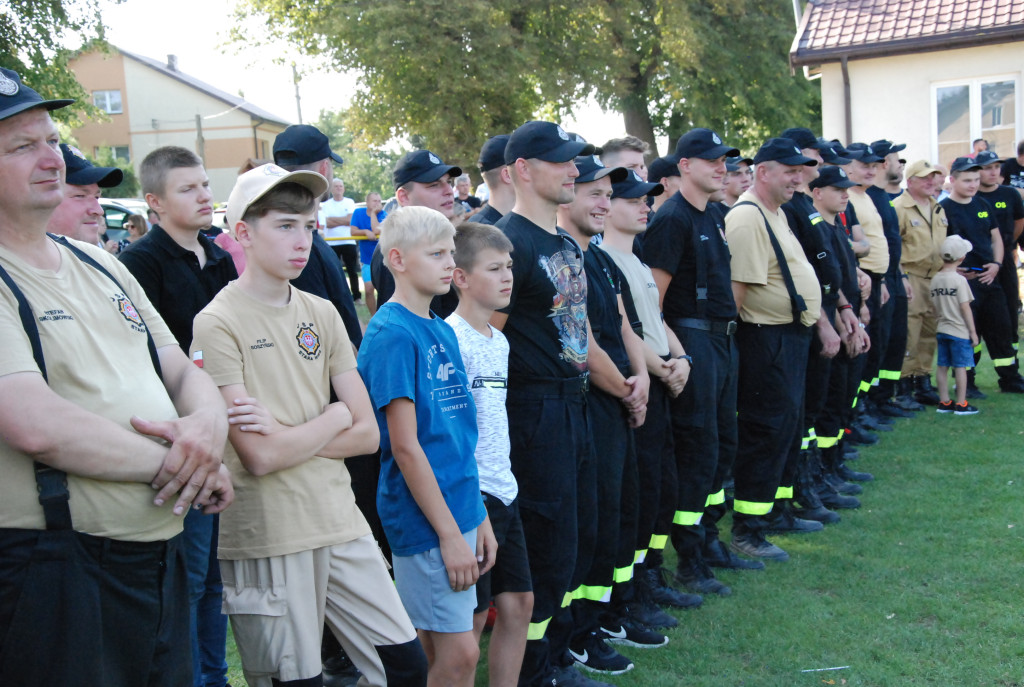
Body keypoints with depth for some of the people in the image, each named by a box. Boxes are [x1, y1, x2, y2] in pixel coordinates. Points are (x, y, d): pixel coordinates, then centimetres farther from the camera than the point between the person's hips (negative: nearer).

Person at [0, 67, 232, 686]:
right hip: (54, 575, -7)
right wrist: (169, 463, -14)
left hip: (160, 559, 8)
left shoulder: (99, 265, 13)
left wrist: (208, 424, -9)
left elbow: (184, 371, 14)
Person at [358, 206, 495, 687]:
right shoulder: (392, 334, -14)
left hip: (460, 510, 8)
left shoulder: (443, 332, 12)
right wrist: (450, 533, -16)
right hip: (424, 519, -8)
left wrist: (478, 516, 13)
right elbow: (405, 447, -17)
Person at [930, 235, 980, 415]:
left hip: (942, 330, 6)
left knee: (942, 366, 9)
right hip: (959, 331, -6)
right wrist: (973, 331, -8)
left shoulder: (935, 279, 5)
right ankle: (961, 404, 2)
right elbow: (965, 308, -14)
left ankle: (944, 402, 15)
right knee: (961, 366, -1)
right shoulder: (959, 280, -14)